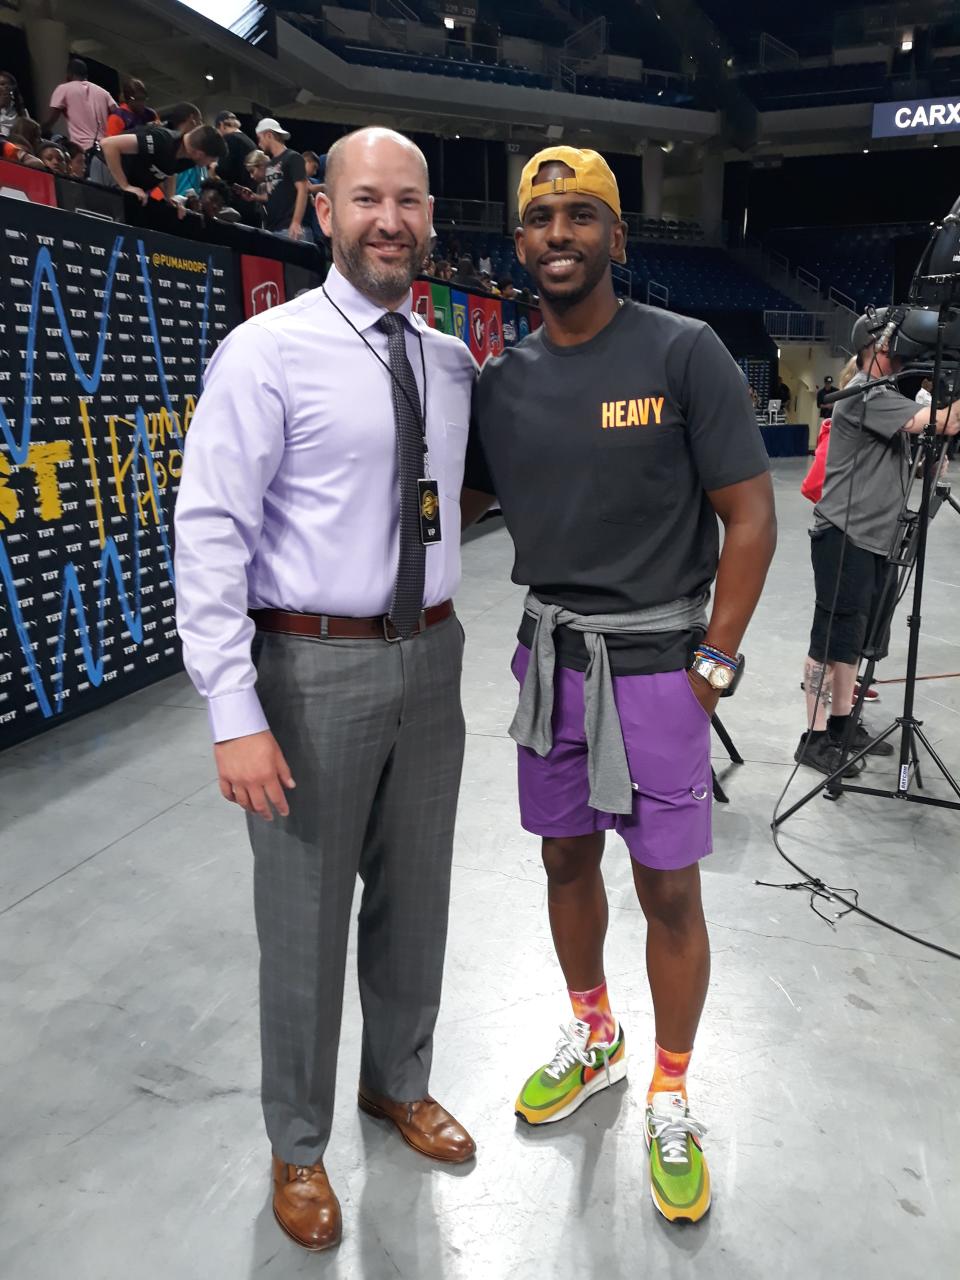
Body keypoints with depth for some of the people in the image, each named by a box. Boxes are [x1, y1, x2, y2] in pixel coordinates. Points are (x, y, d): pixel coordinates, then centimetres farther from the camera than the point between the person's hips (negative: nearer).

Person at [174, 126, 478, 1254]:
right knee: (306, 916, 8)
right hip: (314, 666, -5)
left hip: (430, 658, 6)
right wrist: (235, 713, -20)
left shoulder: (455, 361, 9)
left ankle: (400, 1085, 47)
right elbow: (210, 531, -14)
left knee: (415, 897, 19)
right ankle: (298, 1148, 36)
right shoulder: (268, 351, -9)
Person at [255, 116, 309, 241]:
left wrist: (296, 222, -21)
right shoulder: (270, 164, 19)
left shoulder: (293, 158, -2)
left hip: (289, 228, -8)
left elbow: (302, 190, -11)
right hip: (271, 229, 8)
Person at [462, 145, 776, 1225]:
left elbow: (750, 518, -9)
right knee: (567, 859, 17)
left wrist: (712, 667, -11)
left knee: (667, 892, 4)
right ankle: (593, 1040, 41)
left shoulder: (684, 353, -9)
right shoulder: (502, 380, 5)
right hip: (548, 654, 5)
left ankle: (671, 1102, 28)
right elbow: (452, 503, 13)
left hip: (654, 663, -4)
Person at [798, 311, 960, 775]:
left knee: (854, 639, 13)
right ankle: (814, 738, -1)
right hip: (844, 536, -10)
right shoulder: (864, 395, -13)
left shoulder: (886, 395, 20)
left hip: (874, 538, 10)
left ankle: (841, 722, 22)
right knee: (833, 637, -7)